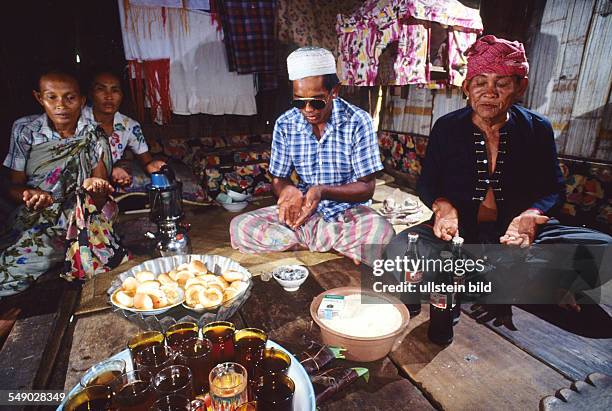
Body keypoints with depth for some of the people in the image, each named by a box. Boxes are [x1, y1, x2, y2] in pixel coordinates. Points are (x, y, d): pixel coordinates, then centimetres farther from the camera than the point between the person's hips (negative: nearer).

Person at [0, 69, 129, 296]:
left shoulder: (93, 136, 1)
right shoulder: (27, 133, 3)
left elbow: (100, 199, 0)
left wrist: (96, 188, -25)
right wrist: (31, 195, -17)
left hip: (83, 221, 0)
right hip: (36, 221, 1)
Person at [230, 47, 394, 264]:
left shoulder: (357, 121, -12)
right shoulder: (285, 125, -4)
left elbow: (367, 187, -11)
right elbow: (278, 179, 3)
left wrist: (323, 191, -29)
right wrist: (288, 190, -23)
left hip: (347, 210, -3)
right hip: (302, 208, 4)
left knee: (381, 233, -34)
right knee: (240, 227, -19)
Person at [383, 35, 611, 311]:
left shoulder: (537, 129, 5)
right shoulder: (446, 127, 2)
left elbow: (553, 190, 6)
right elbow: (427, 183, 5)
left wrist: (531, 215, -18)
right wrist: (442, 205, -18)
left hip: (516, 230, 2)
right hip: (460, 231, -1)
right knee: (401, 251, -31)